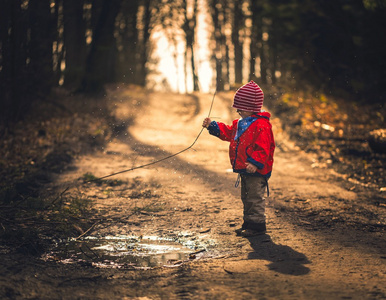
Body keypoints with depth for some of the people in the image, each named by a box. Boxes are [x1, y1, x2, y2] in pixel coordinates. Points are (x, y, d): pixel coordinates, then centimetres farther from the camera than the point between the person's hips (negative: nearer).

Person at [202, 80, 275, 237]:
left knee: (255, 198, -5)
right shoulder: (241, 123, 13)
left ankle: (257, 225, 2)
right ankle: (248, 223, 26)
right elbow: (228, 133, 26)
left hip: (256, 171, -10)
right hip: (244, 170, 10)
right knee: (246, 198, 17)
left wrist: (255, 163, -31)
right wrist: (212, 126, 19)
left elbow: (263, 147, -24)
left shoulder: (261, 125, -19)